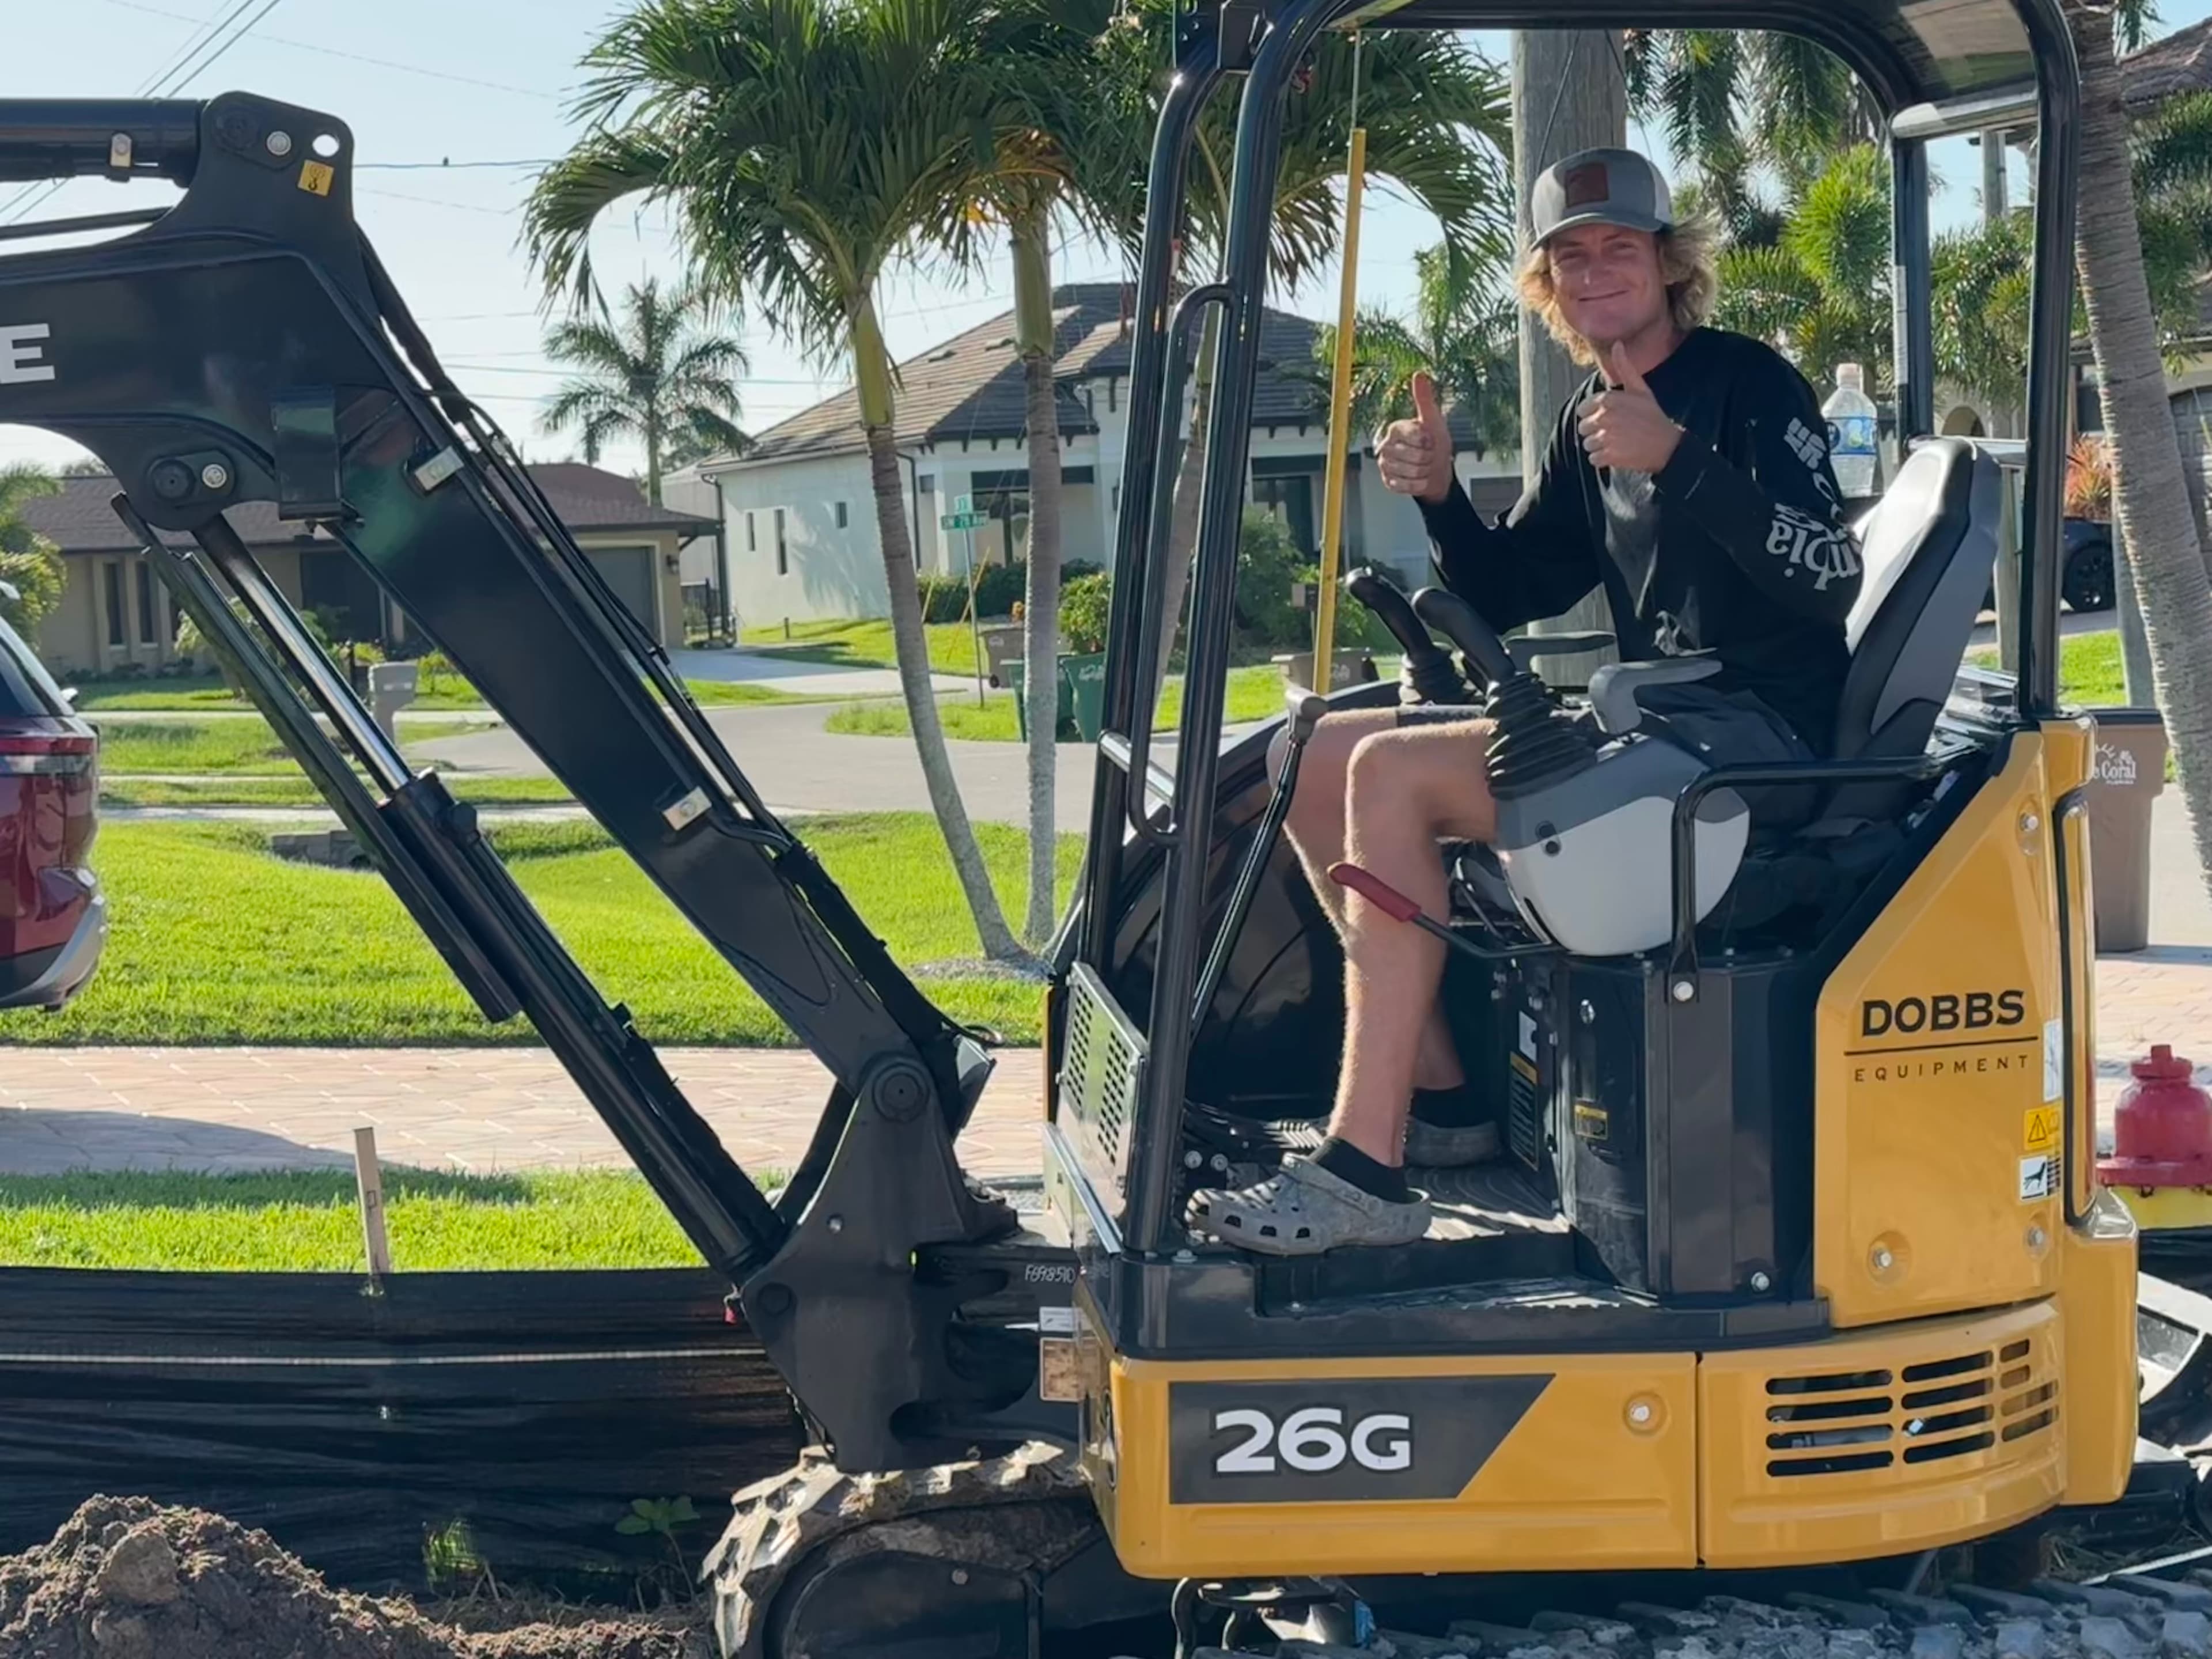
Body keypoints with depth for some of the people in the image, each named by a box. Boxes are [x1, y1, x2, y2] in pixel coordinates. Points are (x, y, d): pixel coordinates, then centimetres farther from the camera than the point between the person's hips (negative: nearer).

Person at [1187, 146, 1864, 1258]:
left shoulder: (1749, 385, -6)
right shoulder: (1592, 419, 18)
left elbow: (1830, 576, -19)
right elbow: (1507, 595, 20)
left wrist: (1678, 459, -28)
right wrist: (1438, 497, 1)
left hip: (1756, 733, -9)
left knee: (1394, 772, -26)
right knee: (1315, 760, 3)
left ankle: (1365, 1171, -29)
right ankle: (1439, 1096, 2)